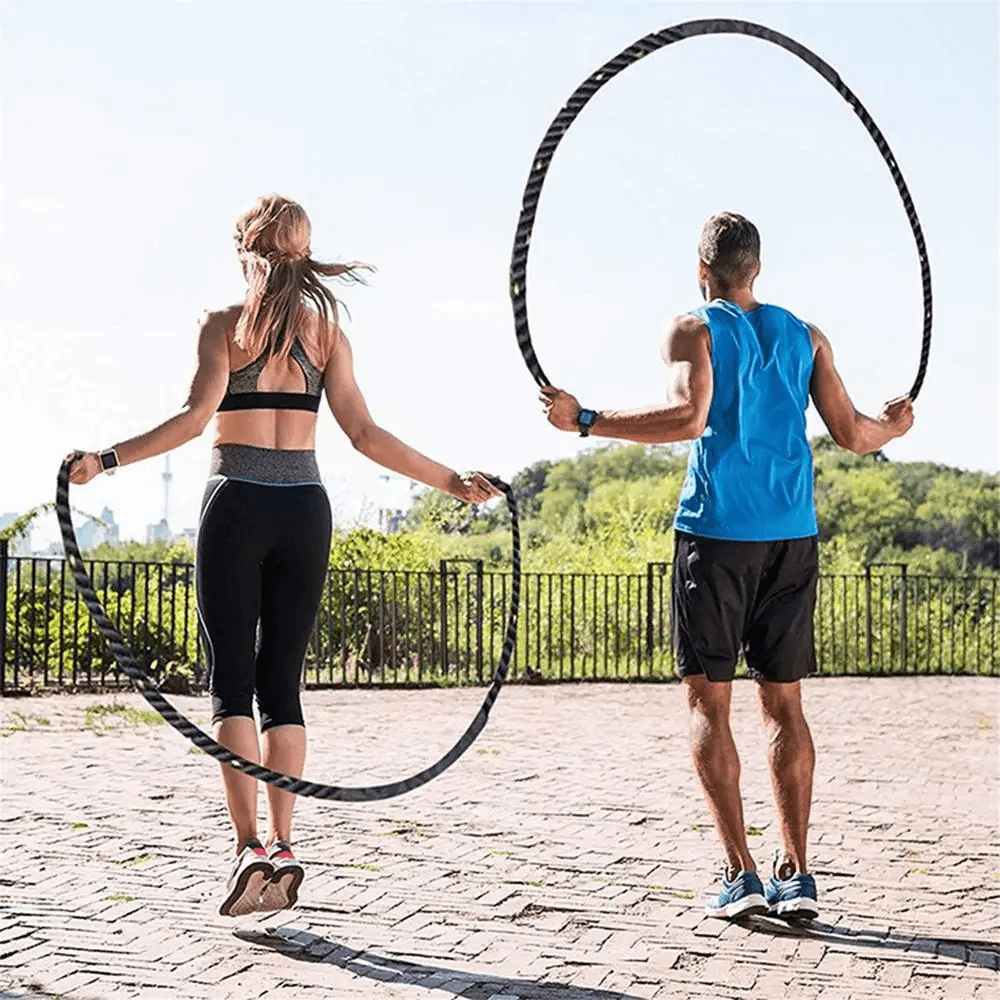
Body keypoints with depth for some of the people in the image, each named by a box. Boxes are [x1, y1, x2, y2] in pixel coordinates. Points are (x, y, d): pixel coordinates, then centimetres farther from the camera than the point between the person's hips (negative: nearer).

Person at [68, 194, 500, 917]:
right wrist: (452, 481, 8)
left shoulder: (226, 325, -1)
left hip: (236, 506, -3)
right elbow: (365, 433, 1)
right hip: (305, 510, 3)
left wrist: (107, 459, -14)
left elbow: (197, 416, -14)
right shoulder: (326, 328, 7)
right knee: (283, 683, 8)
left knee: (232, 681, 0)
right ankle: (282, 844, 3)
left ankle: (249, 843, -11)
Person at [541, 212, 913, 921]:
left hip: (717, 532, -4)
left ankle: (741, 873, -3)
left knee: (709, 702, 3)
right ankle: (796, 874, 7)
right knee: (784, 702, 10)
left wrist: (585, 420, -12)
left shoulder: (693, 330, 0)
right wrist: (895, 428, 31)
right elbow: (850, 433, 9)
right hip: (792, 537, 4)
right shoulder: (803, 336, 13)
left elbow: (688, 418, -17)